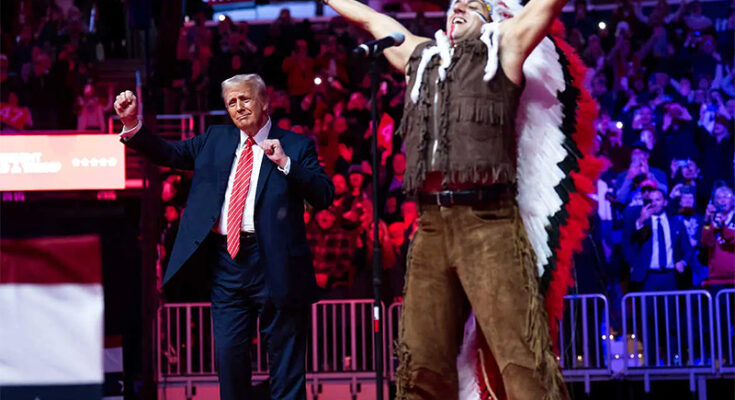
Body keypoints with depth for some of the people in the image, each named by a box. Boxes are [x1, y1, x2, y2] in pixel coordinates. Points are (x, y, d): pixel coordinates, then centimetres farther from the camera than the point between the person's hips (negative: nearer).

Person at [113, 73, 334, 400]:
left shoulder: (296, 146, 2)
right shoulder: (215, 140, 15)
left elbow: (324, 196, -7)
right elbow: (168, 154, 10)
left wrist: (284, 162, -16)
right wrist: (132, 124, -4)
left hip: (272, 262, -3)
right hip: (225, 261, 4)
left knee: (285, 358, 2)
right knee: (229, 355, 6)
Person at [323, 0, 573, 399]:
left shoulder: (503, 45, 15)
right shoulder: (421, 55, 26)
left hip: (487, 223, -5)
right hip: (430, 227, 5)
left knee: (522, 359, -13)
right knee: (422, 365, 3)